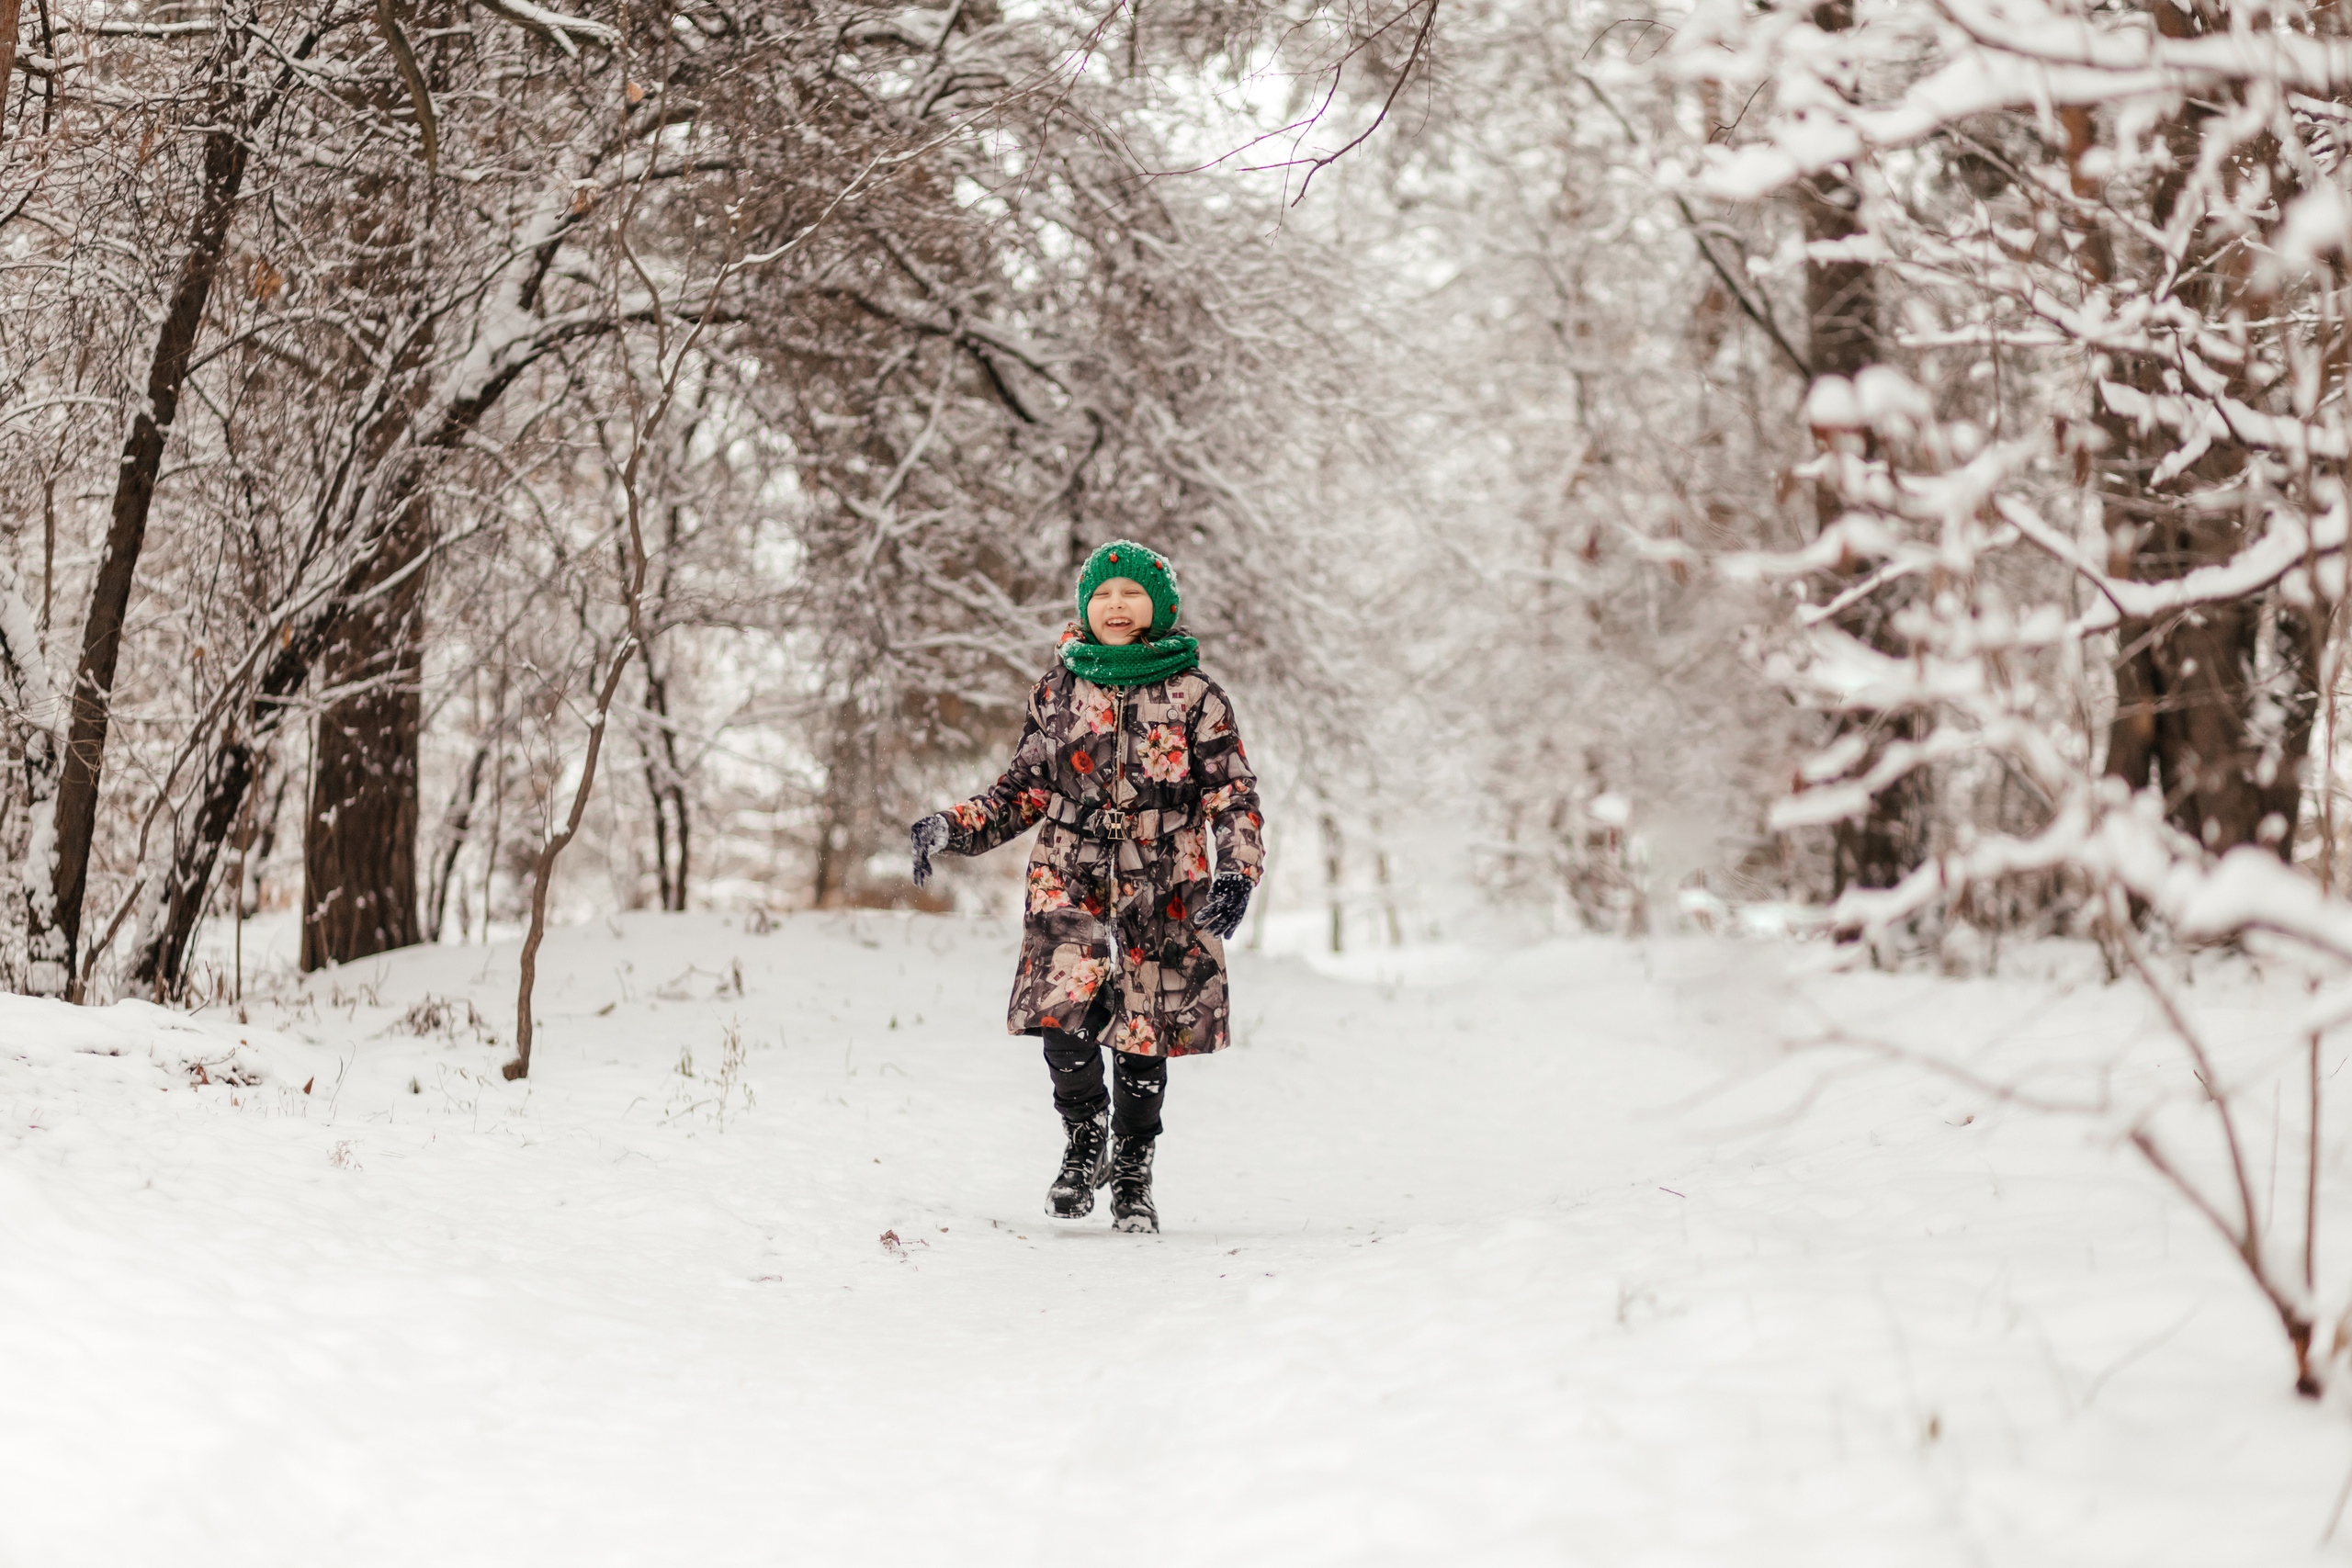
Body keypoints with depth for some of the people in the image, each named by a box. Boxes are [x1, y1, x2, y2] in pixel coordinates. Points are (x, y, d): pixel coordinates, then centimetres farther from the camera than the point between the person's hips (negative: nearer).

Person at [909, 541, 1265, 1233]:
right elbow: (1024, 787, 15)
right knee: (1064, 1019, -17)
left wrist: (1238, 871, -15)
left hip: (1161, 892, -1)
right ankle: (1083, 1138, 10)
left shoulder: (1194, 695, 2)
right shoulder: (1059, 690, 9)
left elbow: (1232, 793, 0)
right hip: (1069, 882, 1)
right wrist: (953, 827, 1)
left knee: (1142, 1036, 2)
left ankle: (1132, 1177, 22)